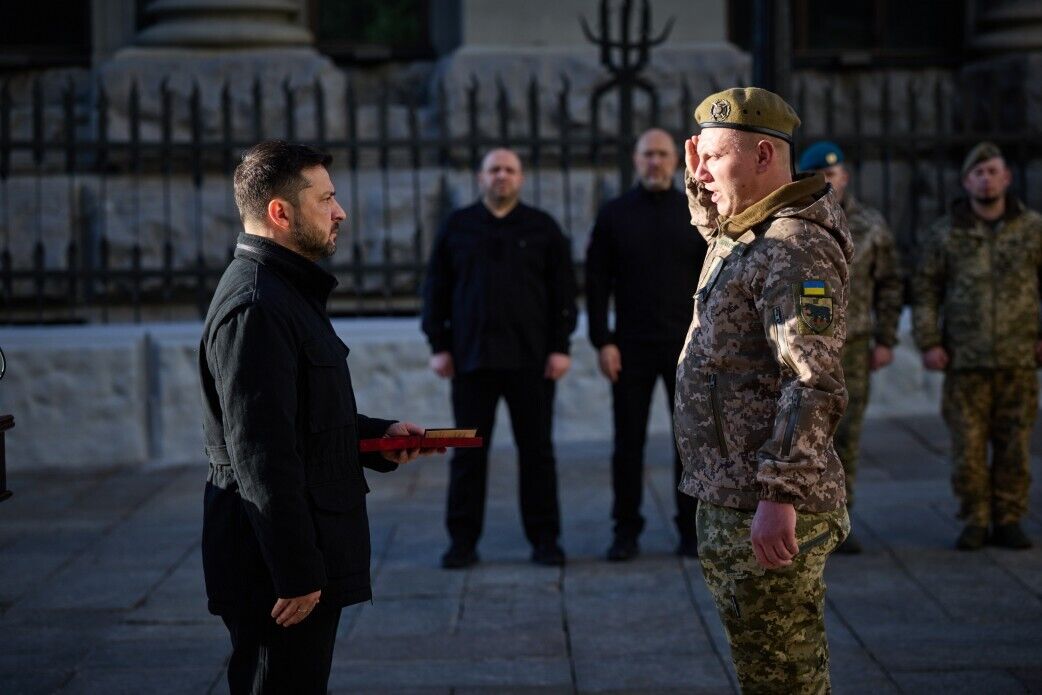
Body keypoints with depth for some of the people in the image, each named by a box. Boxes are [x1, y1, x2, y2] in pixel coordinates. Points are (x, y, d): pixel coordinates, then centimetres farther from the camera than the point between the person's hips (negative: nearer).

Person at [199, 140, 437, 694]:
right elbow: (263, 455, -23)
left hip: (306, 556, 10)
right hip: (278, 569, -10)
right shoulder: (255, 306, -19)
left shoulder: (288, 290, 16)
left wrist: (378, 435, 10)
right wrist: (297, 573, -22)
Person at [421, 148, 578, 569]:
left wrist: (561, 347, -5)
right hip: (471, 358, 1)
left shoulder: (542, 229, 6)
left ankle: (544, 539, 10)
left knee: (536, 451, 3)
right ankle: (462, 542, 8)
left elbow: (563, 292, 3)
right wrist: (438, 347, 0)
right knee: (468, 453, 2)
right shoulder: (457, 228, 8)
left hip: (530, 359, 0)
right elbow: (436, 291, 7)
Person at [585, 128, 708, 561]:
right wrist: (602, 342, -7)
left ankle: (692, 530, 13)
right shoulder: (614, 216, 3)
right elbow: (596, 283, 1)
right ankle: (626, 531, 12)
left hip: (687, 347, 1)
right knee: (628, 443, 3)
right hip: (631, 348, 0)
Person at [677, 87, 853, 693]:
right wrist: (701, 187, 20)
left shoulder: (796, 247, -17)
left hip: (765, 511, -11)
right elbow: (715, 233, 41)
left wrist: (781, 495, -29)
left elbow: (813, 384, -25)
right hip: (727, 503, 11)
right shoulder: (742, 235, 14)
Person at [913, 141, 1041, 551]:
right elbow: (926, 291, 4)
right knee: (968, 444, 0)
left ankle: (1008, 522, 13)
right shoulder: (944, 233, 2)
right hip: (966, 359, 0)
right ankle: (974, 523, 11)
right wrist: (928, 344, -5)